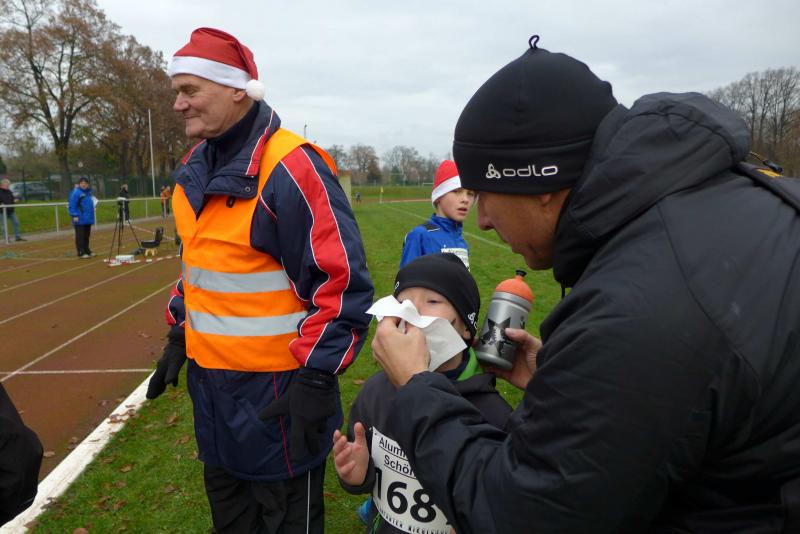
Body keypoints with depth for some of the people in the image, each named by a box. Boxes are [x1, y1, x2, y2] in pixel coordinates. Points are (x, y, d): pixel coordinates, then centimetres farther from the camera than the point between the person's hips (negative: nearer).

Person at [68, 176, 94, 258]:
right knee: (80, 236, -3)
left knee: (86, 236, 15)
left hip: (88, 219, 7)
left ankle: (87, 251, 24)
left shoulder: (88, 191, 12)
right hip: (80, 220, -7)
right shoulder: (76, 192, -11)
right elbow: (72, 205, -15)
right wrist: (74, 216, -19)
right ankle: (81, 253, 0)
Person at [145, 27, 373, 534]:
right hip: (208, 377, 8)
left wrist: (316, 378, -21)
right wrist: (179, 336, 18)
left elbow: (342, 281, -21)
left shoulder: (289, 167, -19)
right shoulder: (197, 167, 8)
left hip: (274, 387, -8)